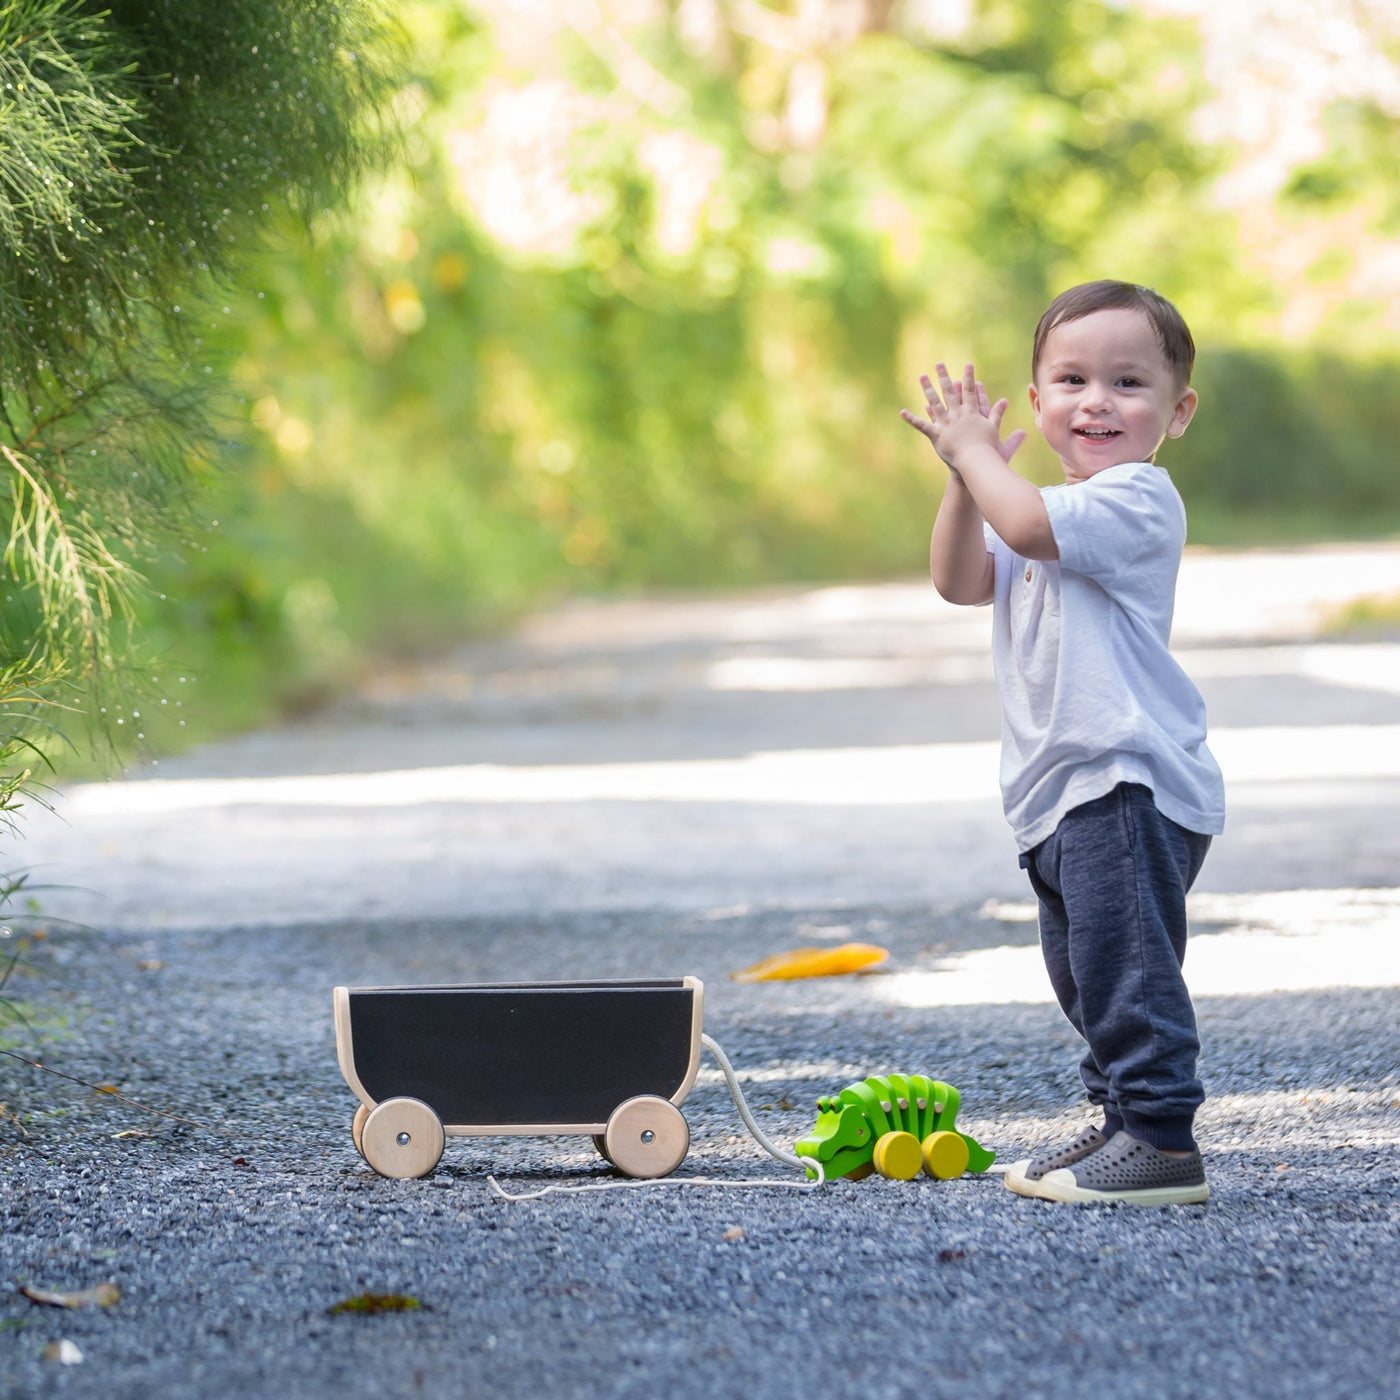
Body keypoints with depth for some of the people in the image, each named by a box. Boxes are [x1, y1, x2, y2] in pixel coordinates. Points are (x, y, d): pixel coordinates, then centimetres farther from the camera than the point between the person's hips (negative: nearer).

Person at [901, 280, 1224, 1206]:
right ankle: (1125, 1120, 26)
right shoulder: (1056, 512, 20)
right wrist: (965, 476, -2)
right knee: (1084, 970, 16)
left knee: (1123, 964, -14)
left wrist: (974, 451, -10)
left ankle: (1162, 1140, -13)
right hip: (1064, 792, 10)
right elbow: (963, 581, 10)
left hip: (1131, 780, -10)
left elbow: (1027, 526, -26)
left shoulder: (1136, 498, -11)